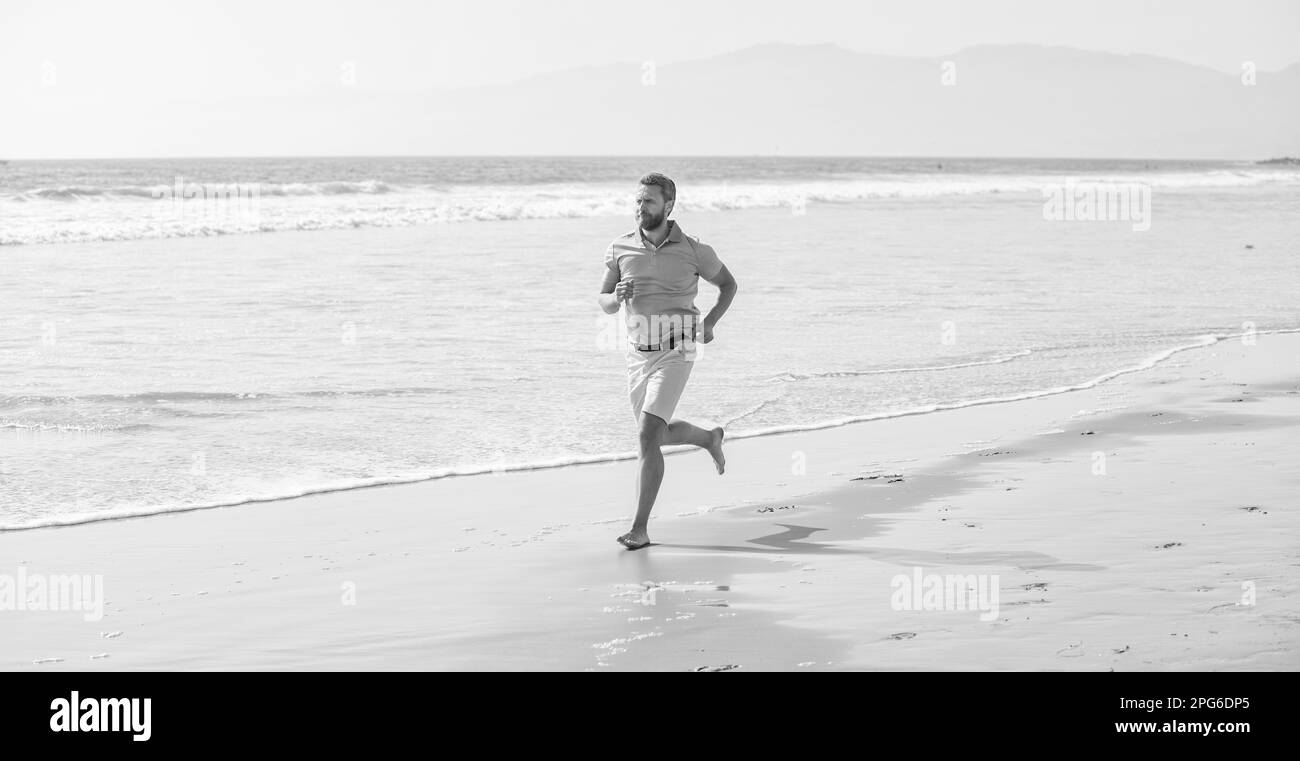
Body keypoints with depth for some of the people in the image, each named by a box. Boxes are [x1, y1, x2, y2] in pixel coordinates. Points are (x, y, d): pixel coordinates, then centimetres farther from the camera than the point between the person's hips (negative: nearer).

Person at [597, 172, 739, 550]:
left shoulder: (693, 250, -8)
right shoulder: (620, 249, -1)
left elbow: (728, 283, 10)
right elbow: (605, 304, 6)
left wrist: (709, 322, -6)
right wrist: (618, 296, -18)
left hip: (674, 355, -5)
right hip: (638, 355, 5)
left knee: (647, 436, -19)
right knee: (657, 434, 21)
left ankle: (640, 528, -13)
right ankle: (709, 438, 54)